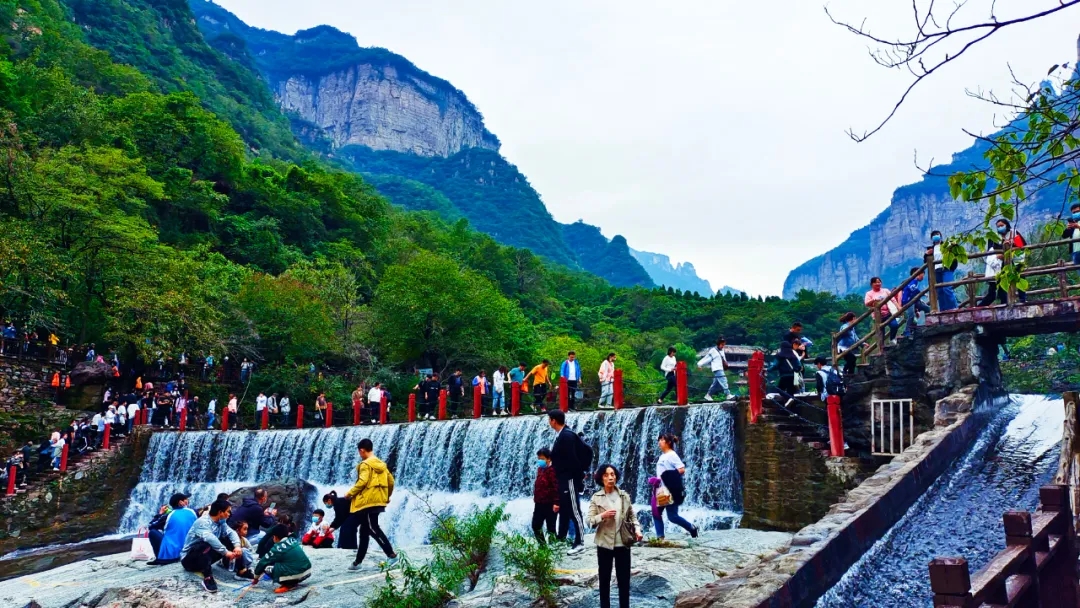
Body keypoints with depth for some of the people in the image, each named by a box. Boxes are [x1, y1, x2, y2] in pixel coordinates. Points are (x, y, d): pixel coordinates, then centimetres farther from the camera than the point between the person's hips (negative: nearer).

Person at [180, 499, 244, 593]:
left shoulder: (221, 521, 1)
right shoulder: (202, 522, -23)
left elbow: (231, 532, -8)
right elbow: (209, 538, -39)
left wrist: (237, 546, -28)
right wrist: (225, 552, -41)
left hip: (205, 556, 8)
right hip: (189, 558, -7)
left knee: (229, 541, -8)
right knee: (207, 545, -37)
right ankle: (207, 579, -43)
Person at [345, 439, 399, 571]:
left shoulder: (365, 464, -9)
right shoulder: (382, 464, 15)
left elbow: (362, 482, -20)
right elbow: (391, 481, 15)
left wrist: (350, 493, -8)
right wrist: (387, 497, 26)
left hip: (368, 502, -9)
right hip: (378, 501, 9)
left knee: (373, 529, -9)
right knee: (364, 530, 13)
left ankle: (391, 555, -15)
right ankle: (358, 561, 17)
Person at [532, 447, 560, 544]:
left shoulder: (552, 470, -16)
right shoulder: (540, 469, 12)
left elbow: (556, 487, -21)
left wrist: (556, 502, -24)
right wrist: (536, 499, 22)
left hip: (550, 504, -9)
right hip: (539, 503, 9)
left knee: (551, 527, 1)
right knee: (535, 525, 14)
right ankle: (542, 545, 27)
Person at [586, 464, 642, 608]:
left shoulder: (624, 495, 2)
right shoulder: (596, 498, -3)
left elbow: (632, 516, 7)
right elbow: (590, 521, -5)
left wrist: (637, 529, -9)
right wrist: (602, 515, -22)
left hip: (623, 543, 1)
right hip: (604, 544, -1)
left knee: (624, 579, 8)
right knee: (604, 579, 10)